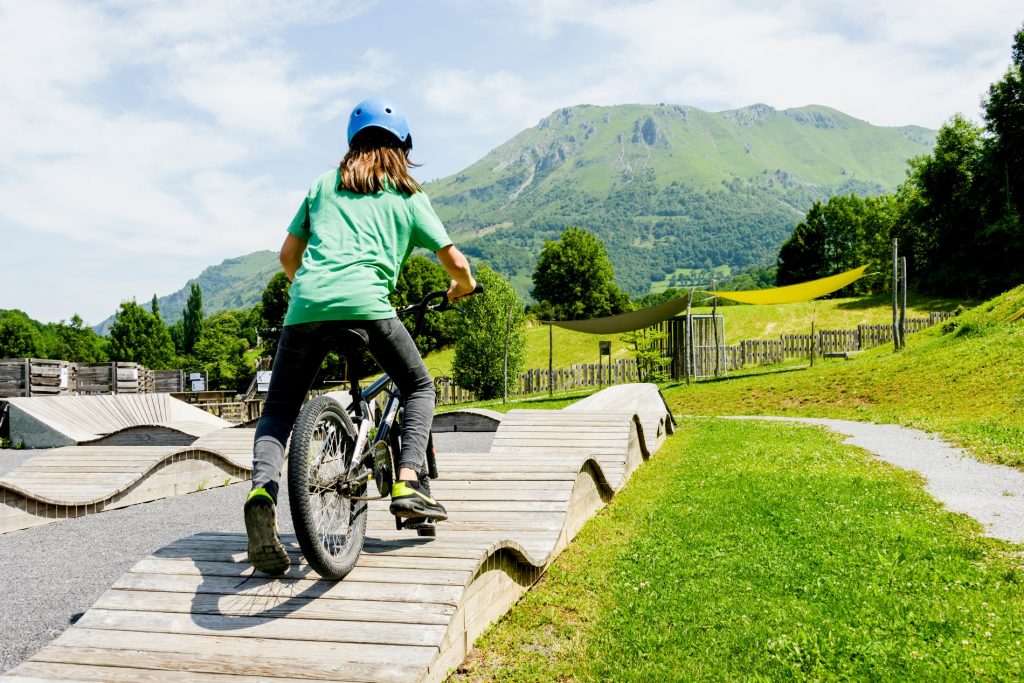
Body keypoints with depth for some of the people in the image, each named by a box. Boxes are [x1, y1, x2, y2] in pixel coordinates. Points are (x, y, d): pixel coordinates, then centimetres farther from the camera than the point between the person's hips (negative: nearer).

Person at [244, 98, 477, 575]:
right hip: (367, 304, -2)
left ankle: (263, 488, -14)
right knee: (419, 387, 20)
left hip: (307, 306, 2)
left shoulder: (323, 184, 26)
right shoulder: (408, 196, 19)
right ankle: (409, 485, 2)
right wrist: (462, 288, 39)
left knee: (278, 411, 14)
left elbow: (288, 255, 27)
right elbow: (455, 262, 16)